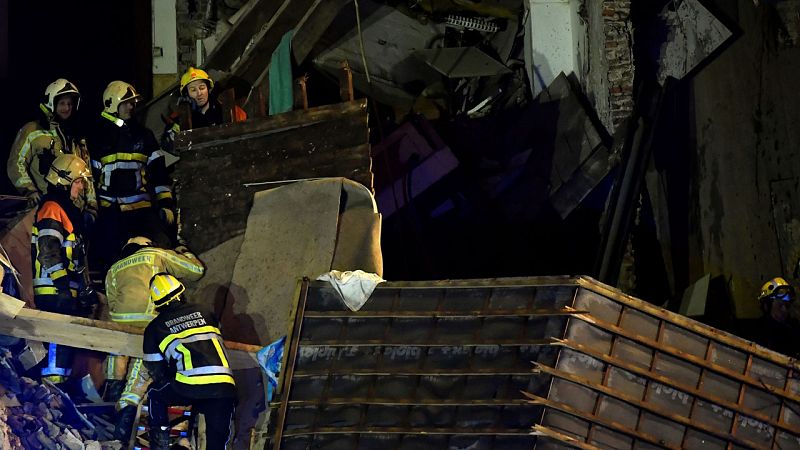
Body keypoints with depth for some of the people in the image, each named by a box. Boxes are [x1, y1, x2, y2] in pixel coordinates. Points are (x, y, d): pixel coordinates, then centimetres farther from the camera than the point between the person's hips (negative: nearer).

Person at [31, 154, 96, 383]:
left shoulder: (68, 210, 23)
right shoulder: (52, 208, -9)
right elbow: (49, 250, -20)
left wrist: (86, 288, 27)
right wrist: (62, 283, -25)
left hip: (66, 290, 10)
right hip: (54, 291, -10)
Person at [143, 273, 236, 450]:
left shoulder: (154, 328, 14)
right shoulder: (204, 314, 21)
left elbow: (155, 370, 18)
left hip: (189, 389, -2)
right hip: (225, 387, 3)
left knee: (155, 394, 27)